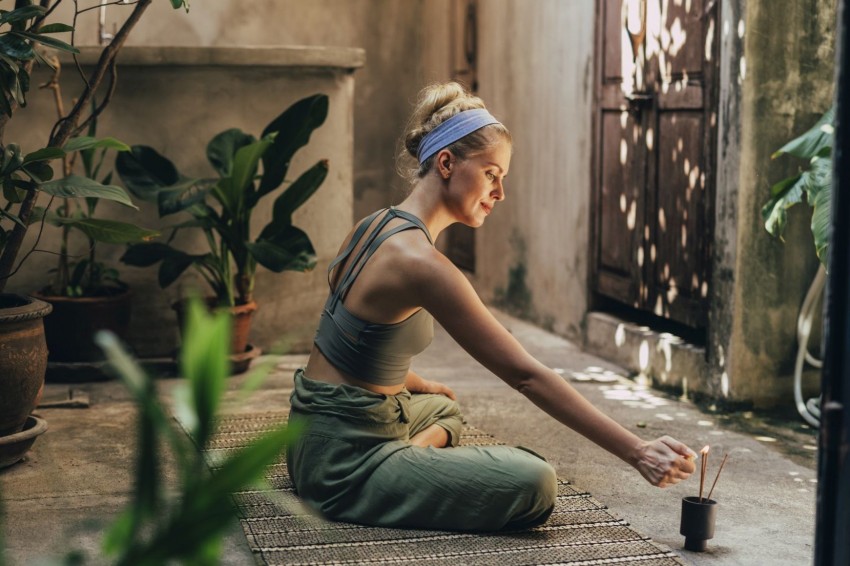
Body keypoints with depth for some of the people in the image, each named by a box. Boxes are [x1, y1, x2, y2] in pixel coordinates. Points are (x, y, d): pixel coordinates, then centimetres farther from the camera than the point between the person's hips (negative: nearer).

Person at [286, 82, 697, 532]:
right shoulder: (421, 263, -23)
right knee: (534, 484, -22)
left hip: (316, 435, 10)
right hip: (344, 462, -10)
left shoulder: (377, 226, 6)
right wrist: (637, 453, -22)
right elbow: (526, 375, -24)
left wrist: (419, 385, 30)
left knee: (441, 407, 40)